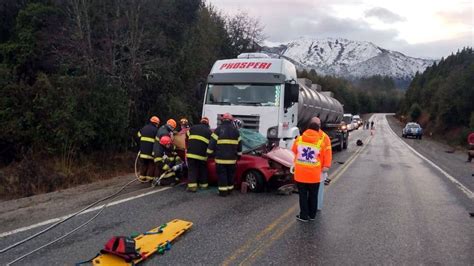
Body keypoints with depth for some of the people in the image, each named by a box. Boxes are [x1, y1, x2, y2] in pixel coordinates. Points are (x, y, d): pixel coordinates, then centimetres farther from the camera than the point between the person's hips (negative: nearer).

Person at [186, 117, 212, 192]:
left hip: (191, 153, 0)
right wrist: (208, 154, 21)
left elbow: (187, 138, 17)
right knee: (203, 169, 17)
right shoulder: (209, 131, 9)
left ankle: (192, 186, -7)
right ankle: (203, 185, 25)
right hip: (202, 154, 0)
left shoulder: (193, 128, 13)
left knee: (192, 169, 3)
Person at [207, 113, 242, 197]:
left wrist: (209, 153, 3)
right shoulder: (235, 130, 10)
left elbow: (212, 142, -4)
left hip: (221, 157, -3)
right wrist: (239, 155, 23)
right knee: (230, 174, 15)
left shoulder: (218, 129, -2)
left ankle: (223, 191, 0)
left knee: (222, 174, 1)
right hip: (232, 158, 4)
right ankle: (230, 189, 24)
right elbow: (239, 144, 15)